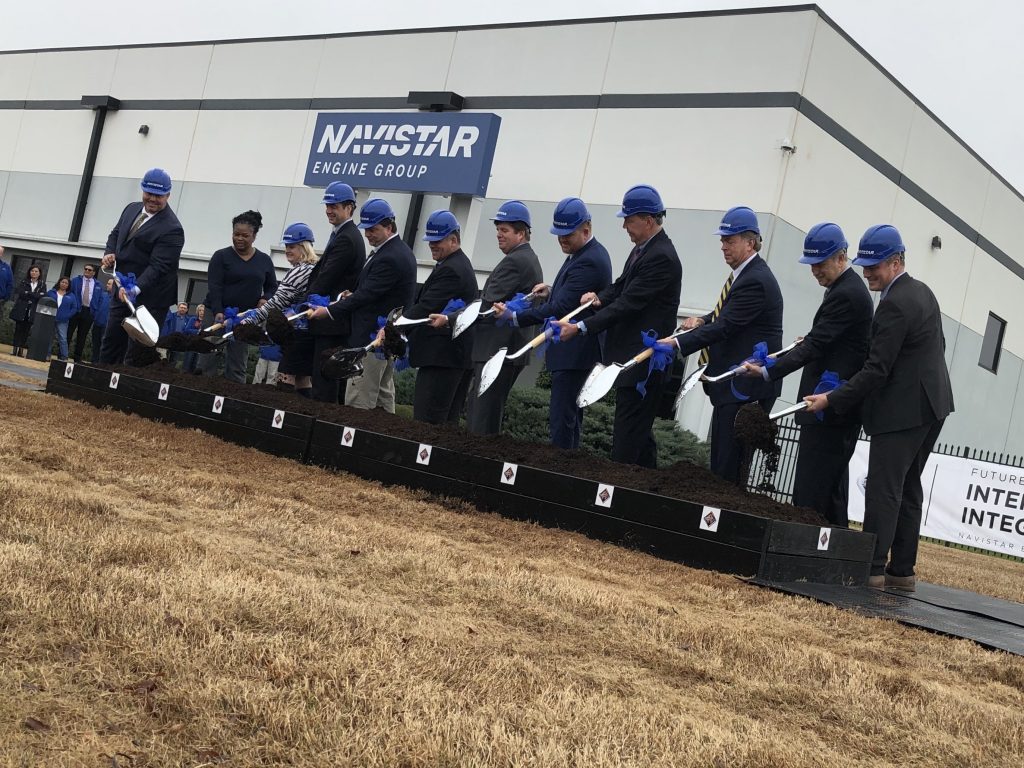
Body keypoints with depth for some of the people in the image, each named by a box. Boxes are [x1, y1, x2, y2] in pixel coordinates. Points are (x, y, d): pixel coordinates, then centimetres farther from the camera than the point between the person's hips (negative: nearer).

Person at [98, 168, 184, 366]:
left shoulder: (172, 229, -19)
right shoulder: (132, 209, 8)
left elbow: (158, 266, -24)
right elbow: (116, 233, 21)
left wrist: (136, 289, -36)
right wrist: (109, 253, 0)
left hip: (148, 299, -8)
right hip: (122, 292, 8)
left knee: (135, 353, -6)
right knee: (111, 343, 14)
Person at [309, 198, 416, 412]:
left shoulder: (389, 258, -19)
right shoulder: (399, 251, 13)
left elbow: (367, 294, -20)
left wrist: (330, 311, -14)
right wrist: (354, 295, 4)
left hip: (372, 339, -11)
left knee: (357, 404, -9)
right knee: (383, 399, 14)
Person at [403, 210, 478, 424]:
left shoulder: (451, 270, -14)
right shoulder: (459, 264, 19)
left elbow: (426, 308, -19)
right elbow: (424, 303, 19)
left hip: (441, 357, -11)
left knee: (426, 422, -12)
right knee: (447, 422, 11)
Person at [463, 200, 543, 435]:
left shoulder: (514, 261, -14)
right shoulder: (530, 260, 19)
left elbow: (489, 303, -18)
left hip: (498, 349, -11)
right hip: (513, 349, 11)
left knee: (483, 417, -10)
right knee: (476, 409, 13)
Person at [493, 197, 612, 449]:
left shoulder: (589, 262, -20)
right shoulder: (587, 252, 13)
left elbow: (560, 308, -24)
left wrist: (514, 317, -23)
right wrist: (553, 291, 8)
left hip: (573, 354, -11)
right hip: (572, 352, 11)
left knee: (562, 420, -10)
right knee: (570, 417, 16)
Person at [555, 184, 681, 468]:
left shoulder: (661, 257, -18)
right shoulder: (642, 248, 13)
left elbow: (628, 304, -22)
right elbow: (621, 287, 18)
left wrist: (580, 327, -22)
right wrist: (600, 297, -5)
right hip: (632, 359, 10)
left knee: (627, 437, -8)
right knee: (640, 433, 16)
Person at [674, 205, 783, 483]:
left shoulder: (756, 281, -18)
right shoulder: (744, 273, 14)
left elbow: (725, 327, -23)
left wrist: (678, 344, -26)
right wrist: (703, 320, 6)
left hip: (745, 385, -10)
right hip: (733, 380, 10)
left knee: (727, 463, -8)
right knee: (720, 458, 14)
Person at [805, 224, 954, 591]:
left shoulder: (894, 304, -19)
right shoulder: (922, 292, 11)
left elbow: (877, 369, -20)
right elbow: (936, 347, 20)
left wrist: (832, 400, -16)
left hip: (902, 411, -10)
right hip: (929, 404, 10)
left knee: (882, 491, -7)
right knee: (907, 490, 13)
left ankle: (872, 568, -5)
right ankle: (902, 570, 17)